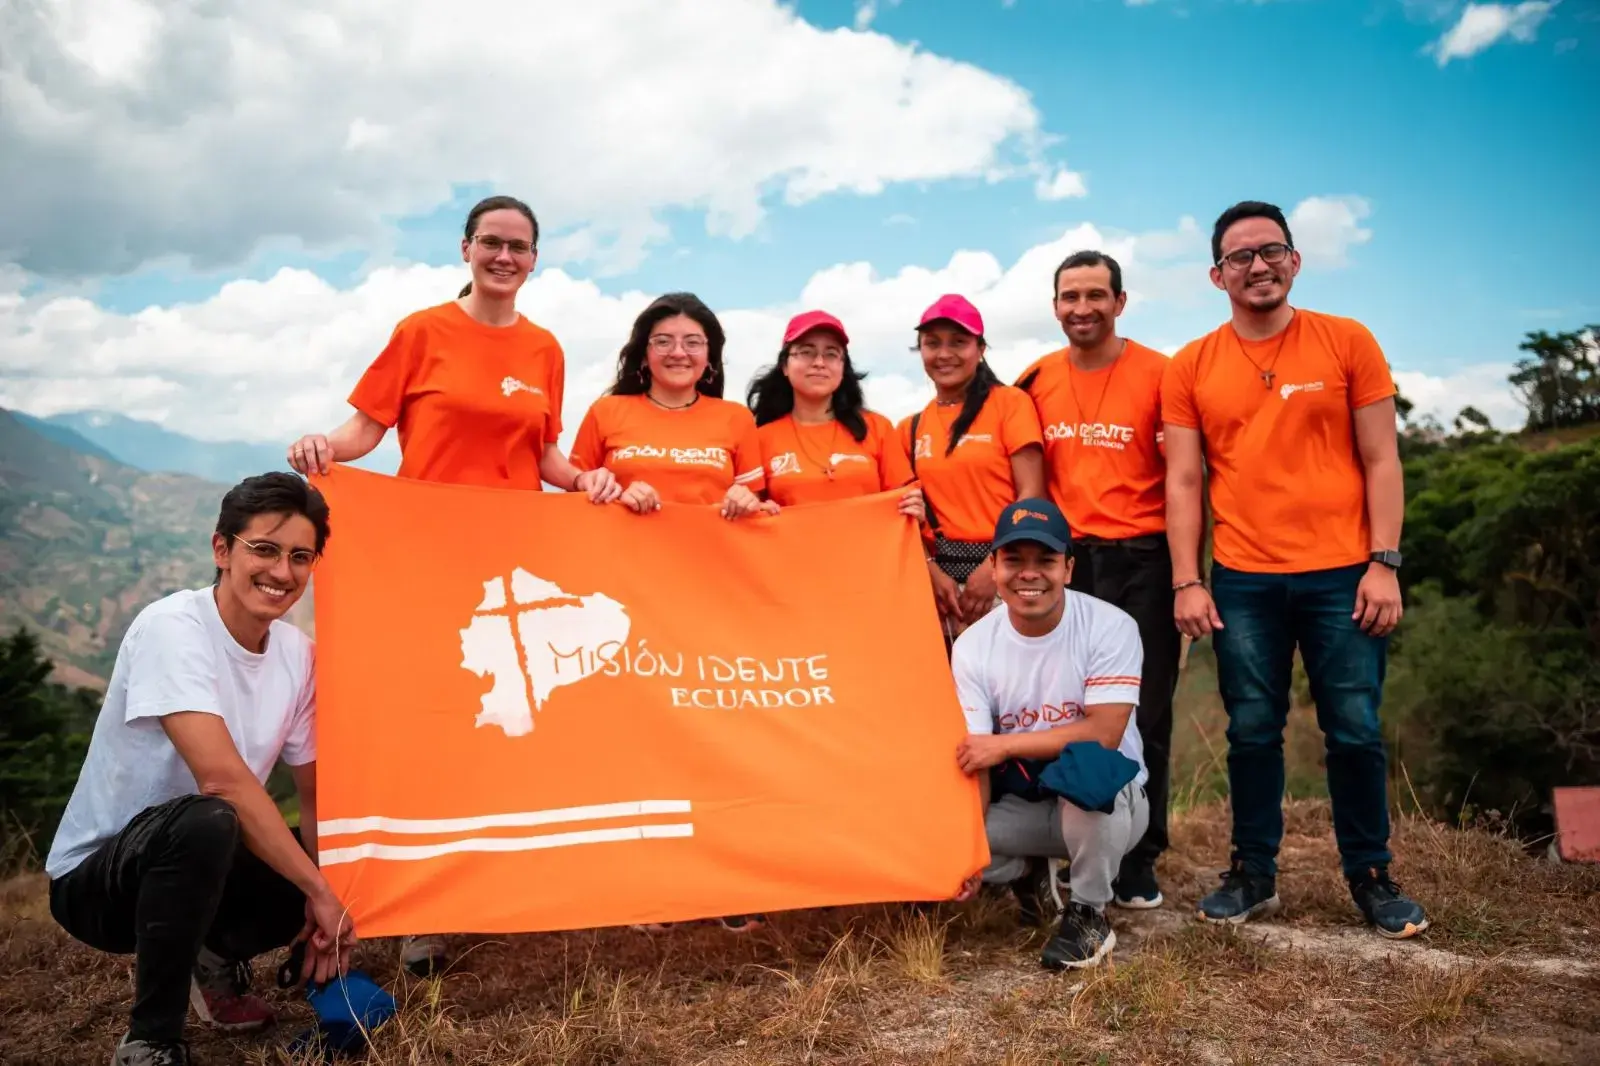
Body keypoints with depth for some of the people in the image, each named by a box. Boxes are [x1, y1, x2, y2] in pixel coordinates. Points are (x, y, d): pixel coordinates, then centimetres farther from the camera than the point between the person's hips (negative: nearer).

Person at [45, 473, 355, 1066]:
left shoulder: (297, 653, -4)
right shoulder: (172, 627, -23)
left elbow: (314, 793, 1)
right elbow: (222, 778, -33)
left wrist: (323, 911, -13)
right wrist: (320, 892, -29)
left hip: (204, 861, 7)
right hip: (95, 877, -7)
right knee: (204, 822, -37)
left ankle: (218, 957, 16)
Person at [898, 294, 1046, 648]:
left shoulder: (1010, 403, 1)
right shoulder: (911, 427, 11)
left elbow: (1031, 495, -5)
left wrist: (993, 566, -13)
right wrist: (932, 570, -6)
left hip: (1003, 567, -3)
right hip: (940, 572, 3)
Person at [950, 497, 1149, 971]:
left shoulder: (1110, 627, -16)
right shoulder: (973, 645, -9)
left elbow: (1105, 734, -24)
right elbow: (972, 759, -13)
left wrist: (1006, 744, -25)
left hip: (1104, 803, -3)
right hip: (1022, 804, 4)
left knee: (1086, 765, -37)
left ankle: (1089, 914, -11)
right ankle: (1030, 872, 14)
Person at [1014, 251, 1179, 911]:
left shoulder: (1158, 375, -4)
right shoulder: (1035, 383, 6)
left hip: (1141, 562, -3)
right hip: (1065, 560, 3)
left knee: (1143, 717, 4)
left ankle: (1138, 863, 15)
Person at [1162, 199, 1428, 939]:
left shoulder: (1348, 342, 2)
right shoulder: (1191, 367, 4)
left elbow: (1380, 462, 2)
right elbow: (1182, 481, 3)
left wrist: (1384, 563, -6)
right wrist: (1186, 582, -3)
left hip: (1342, 574, -1)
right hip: (1242, 581, 1)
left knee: (1355, 731, 4)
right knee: (1252, 733, 7)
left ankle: (1370, 877, 21)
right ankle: (1254, 874, 22)